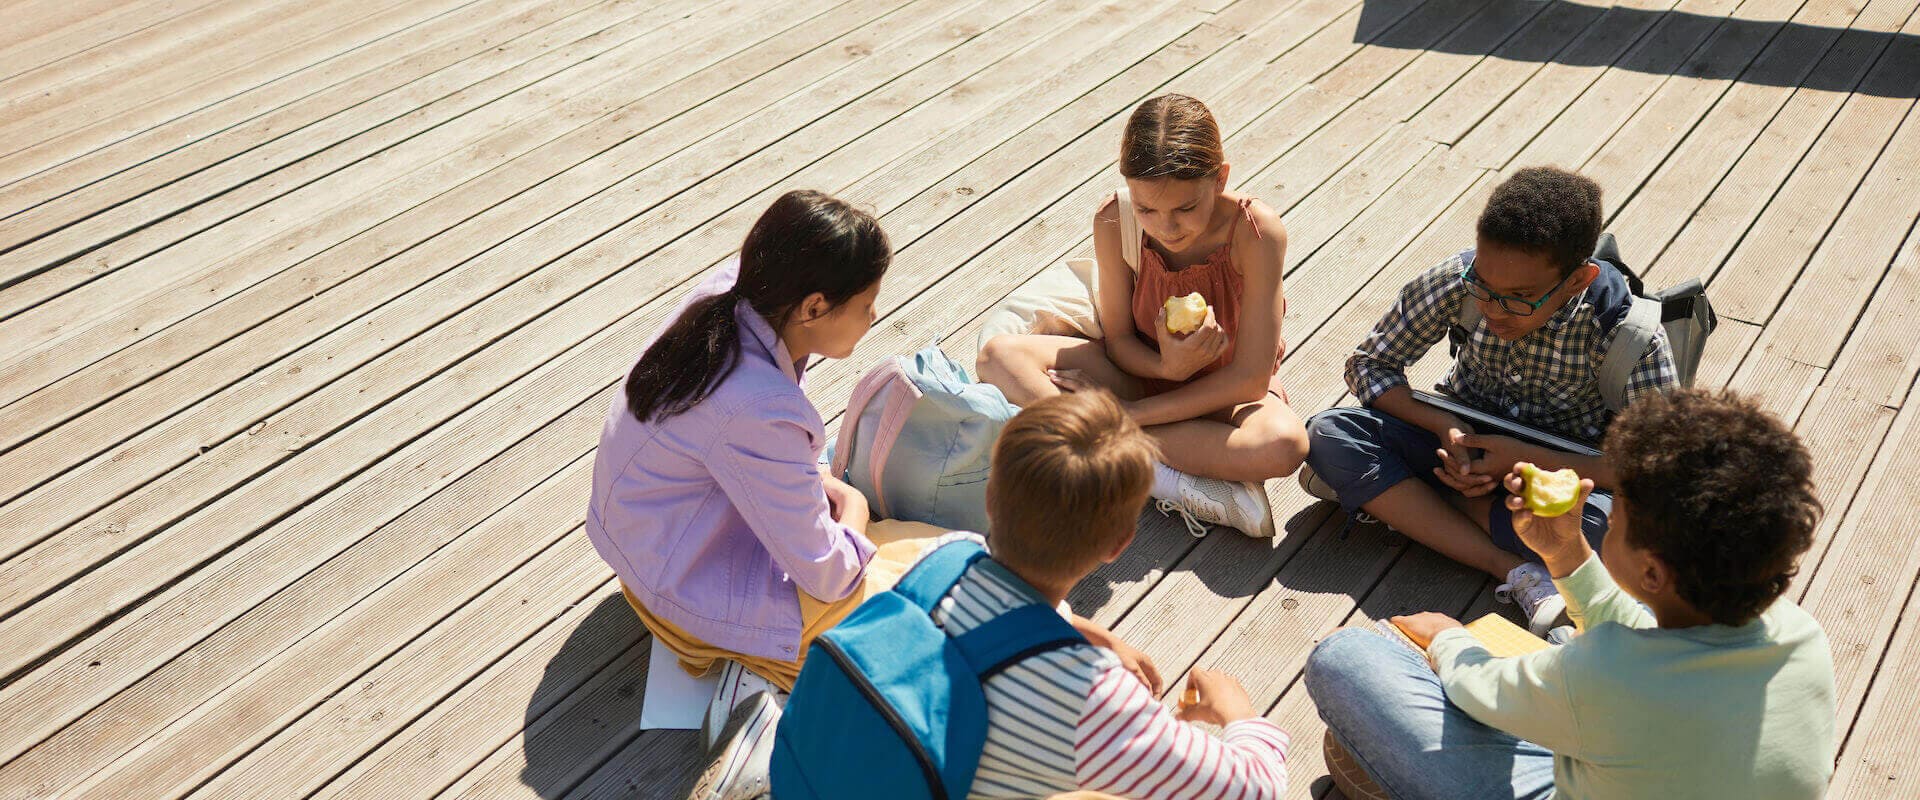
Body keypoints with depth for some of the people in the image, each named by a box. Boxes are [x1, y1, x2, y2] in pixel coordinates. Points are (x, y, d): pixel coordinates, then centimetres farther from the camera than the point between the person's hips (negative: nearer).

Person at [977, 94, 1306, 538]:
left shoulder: (1256, 231, -26)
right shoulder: (1114, 223, -19)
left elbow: (1251, 379, -24)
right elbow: (1118, 340, -6)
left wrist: (1124, 415, -24)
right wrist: (1167, 366, -30)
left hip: (1226, 391, -3)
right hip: (1147, 370, 4)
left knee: (1284, 444, -37)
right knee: (999, 356, -21)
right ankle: (1164, 476, -30)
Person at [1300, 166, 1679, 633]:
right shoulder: (1456, 281, -20)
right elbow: (1369, 365, -7)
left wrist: (1524, 459, -29)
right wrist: (1445, 427, -24)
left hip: (1561, 470, -2)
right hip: (1465, 442, 3)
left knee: (1606, 524, -38)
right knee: (1329, 435, -24)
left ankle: (1389, 496, -20)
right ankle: (1514, 571, -29)